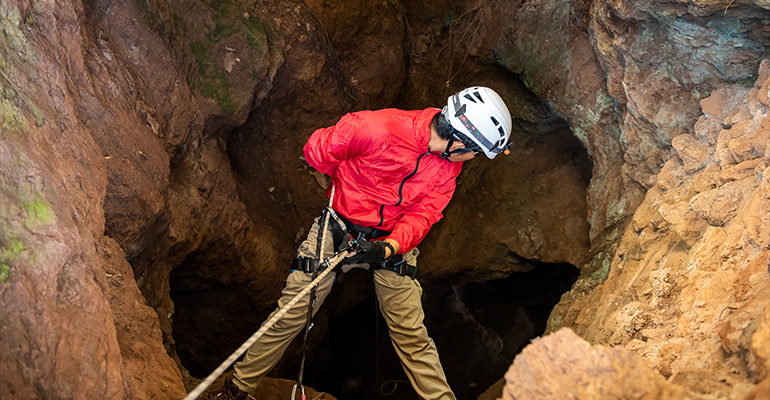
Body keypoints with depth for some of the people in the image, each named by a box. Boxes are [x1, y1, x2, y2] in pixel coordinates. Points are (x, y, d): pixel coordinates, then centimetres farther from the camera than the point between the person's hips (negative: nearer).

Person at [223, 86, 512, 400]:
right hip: (337, 230, -3)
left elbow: (421, 216, -10)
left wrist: (388, 247, -29)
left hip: (392, 242, 3)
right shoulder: (377, 128, -27)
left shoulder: (448, 167, -8)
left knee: (412, 336, 2)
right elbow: (317, 150, -14)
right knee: (290, 318, 4)